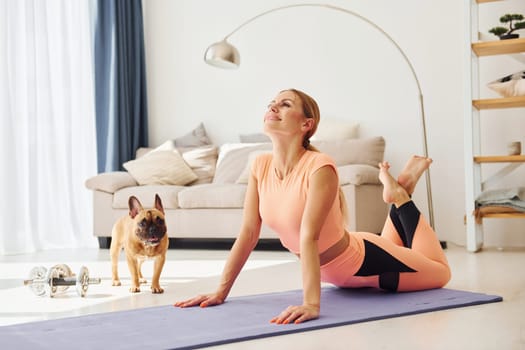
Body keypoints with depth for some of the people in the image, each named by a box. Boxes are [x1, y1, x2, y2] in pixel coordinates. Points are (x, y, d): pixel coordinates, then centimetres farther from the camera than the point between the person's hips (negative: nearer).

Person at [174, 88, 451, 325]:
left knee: (440, 273, 20)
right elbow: (248, 232, -13)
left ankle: (401, 194, 28)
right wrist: (220, 292, -16)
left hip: (365, 262, -6)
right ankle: (396, 193, 40)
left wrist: (311, 304, -48)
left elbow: (309, 238, -42)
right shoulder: (261, 166, -15)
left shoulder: (319, 166, -34)